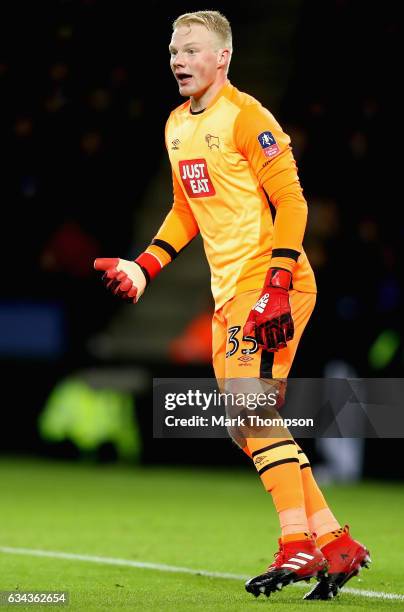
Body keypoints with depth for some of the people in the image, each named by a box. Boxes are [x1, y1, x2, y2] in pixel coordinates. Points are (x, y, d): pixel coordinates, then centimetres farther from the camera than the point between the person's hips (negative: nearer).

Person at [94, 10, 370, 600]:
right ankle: (335, 543, 12)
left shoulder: (246, 118, -11)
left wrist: (278, 285, -21)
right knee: (246, 427, 6)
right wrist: (143, 268, 16)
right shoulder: (177, 126, 15)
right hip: (230, 291, 9)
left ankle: (298, 543, -14)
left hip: (271, 282, -9)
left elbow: (291, 201, -14)